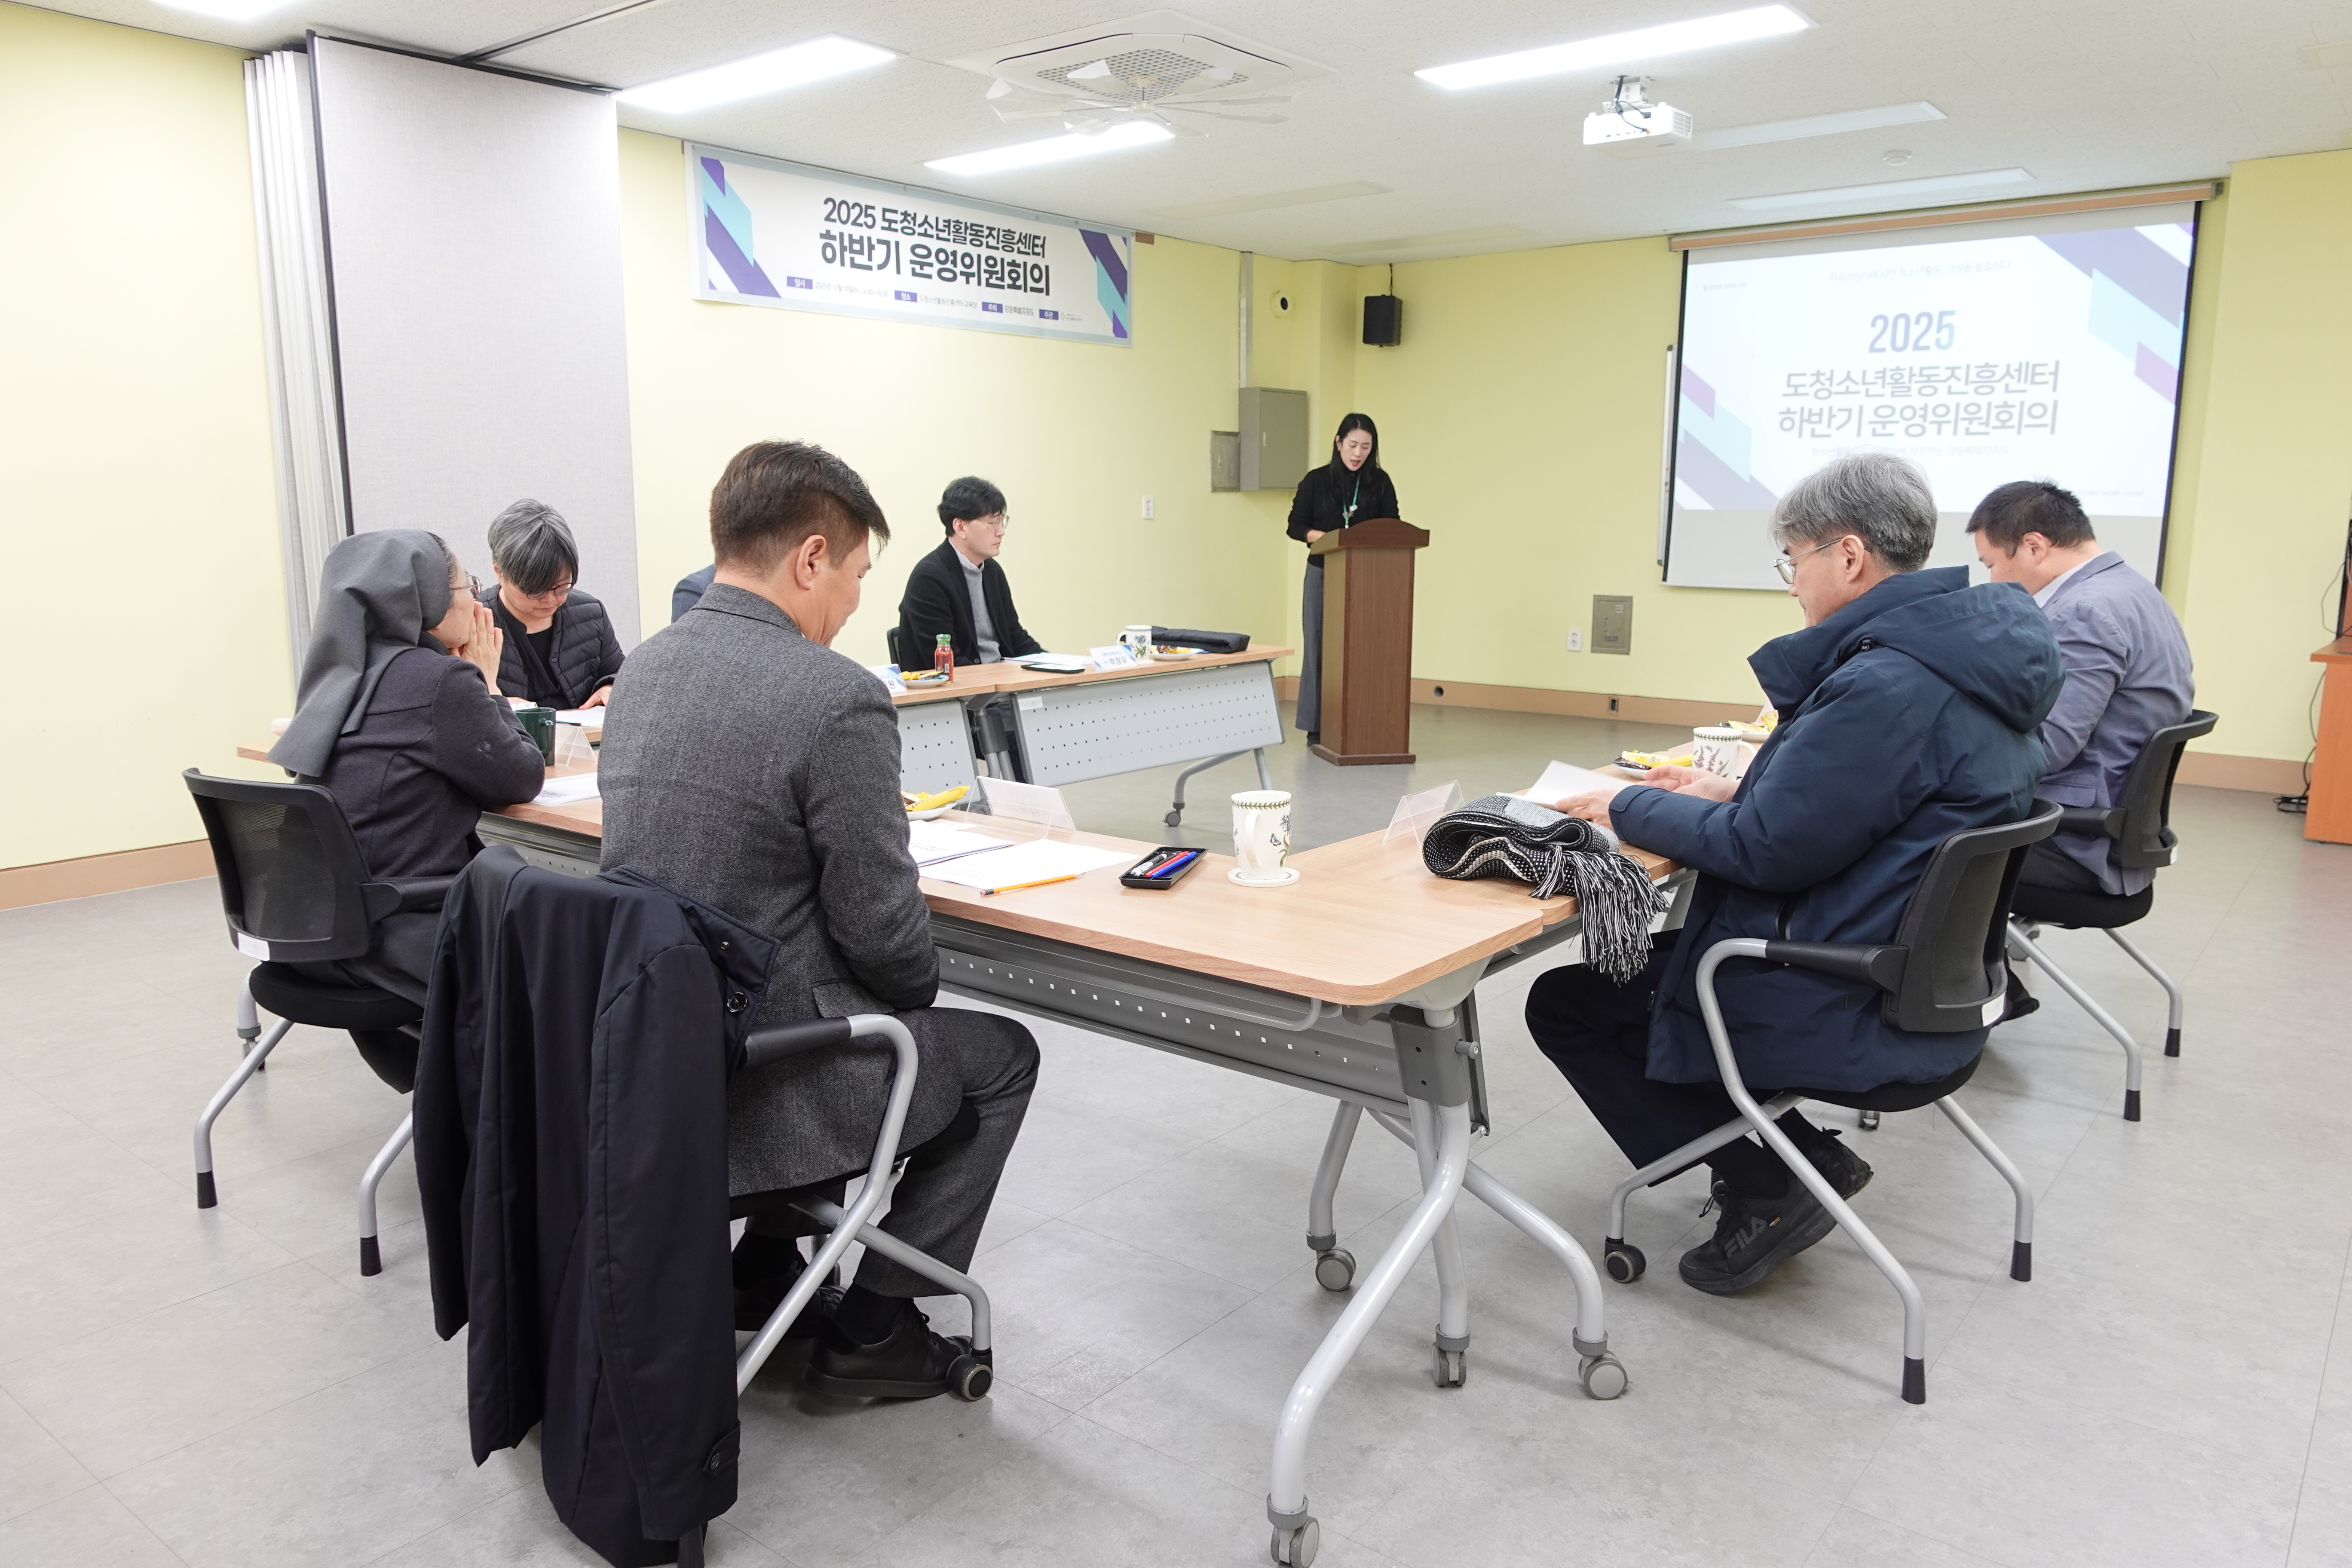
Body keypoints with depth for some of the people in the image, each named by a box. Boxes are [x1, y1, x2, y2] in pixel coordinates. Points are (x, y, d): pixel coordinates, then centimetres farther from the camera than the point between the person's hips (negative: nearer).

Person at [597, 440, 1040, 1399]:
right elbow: (881, 924, -17)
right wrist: (923, 986, 4)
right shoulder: (839, 698, -22)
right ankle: (872, 1326, 21)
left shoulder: (643, 667, 3)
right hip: (763, 1076, -8)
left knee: (863, 1013, 34)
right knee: (1001, 1058, 16)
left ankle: (765, 1268, 38)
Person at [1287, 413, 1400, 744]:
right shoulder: (1317, 481, -3)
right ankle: (1317, 726, 7)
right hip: (1323, 574, -1)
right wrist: (1323, 537, -17)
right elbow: (1296, 525, 2)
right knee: (1320, 647, 1)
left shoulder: (1380, 483, 1)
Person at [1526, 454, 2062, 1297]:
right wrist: (1737, 792, 10)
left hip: (1858, 1009, -10)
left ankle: (1764, 1192, 5)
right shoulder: (1964, 653, 6)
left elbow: (1767, 851, -21)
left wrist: (1632, 807, -9)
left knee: (1566, 1003, 2)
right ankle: (1804, 1157, 17)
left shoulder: (1886, 685, -27)